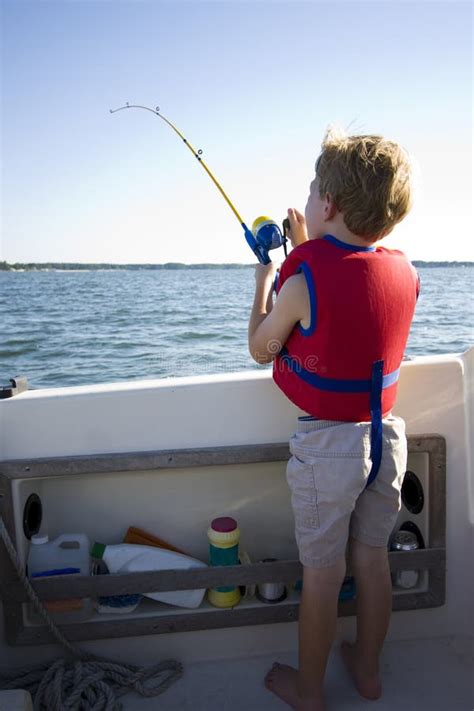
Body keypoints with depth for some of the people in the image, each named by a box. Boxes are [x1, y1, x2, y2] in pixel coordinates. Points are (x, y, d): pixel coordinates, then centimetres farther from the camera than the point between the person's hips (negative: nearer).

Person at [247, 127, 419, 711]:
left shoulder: (302, 280, -20)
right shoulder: (405, 272, -1)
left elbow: (260, 349, -5)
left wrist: (263, 277, 6)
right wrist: (305, 250, 17)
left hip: (327, 444, -6)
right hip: (387, 435, 6)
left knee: (321, 573, 11)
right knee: (372, 558, 21)